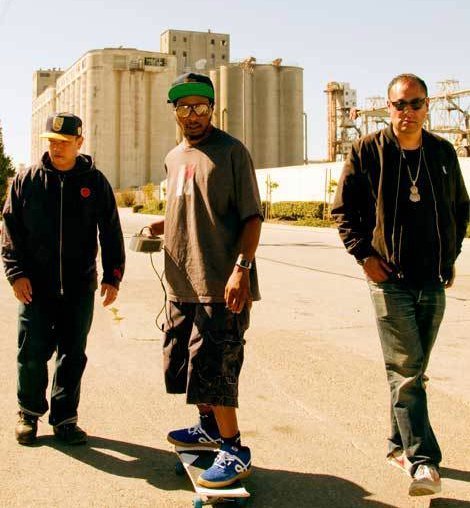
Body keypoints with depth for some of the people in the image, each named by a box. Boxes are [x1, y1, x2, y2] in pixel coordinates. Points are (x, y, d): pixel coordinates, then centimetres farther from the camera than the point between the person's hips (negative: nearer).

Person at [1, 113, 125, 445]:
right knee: (32, 354, 2)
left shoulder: (95, 182, 4)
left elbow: (111, 233, 6)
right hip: (35, 285, 0)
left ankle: (65, 418, 22)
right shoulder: (27, 180, 3)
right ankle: (29, 413, 23)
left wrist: (112, 277, 0)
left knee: (73, 356, 8)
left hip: (80, 287, 1)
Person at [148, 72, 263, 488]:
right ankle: (209, 427, 37)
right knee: (184, 359, 17)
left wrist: (242, 268, -22)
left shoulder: (231, 151, -6)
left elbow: (251, 216, -11)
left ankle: (235, 451, 6)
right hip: (182, 283, 8)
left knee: (212, 366, -7)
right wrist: (162, 225, 10)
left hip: (220, 285, -8)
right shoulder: (175, 157, 16)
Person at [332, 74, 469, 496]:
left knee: (412, 370, 14)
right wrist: (364, 254, -7)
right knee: (407, 370, -7)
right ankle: (423, 461, -4)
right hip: (391, 280, -4)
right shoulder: (367, 151, -4)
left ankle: (401, 445, 28)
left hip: (434, 282, 4)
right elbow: (343, 210, 2)